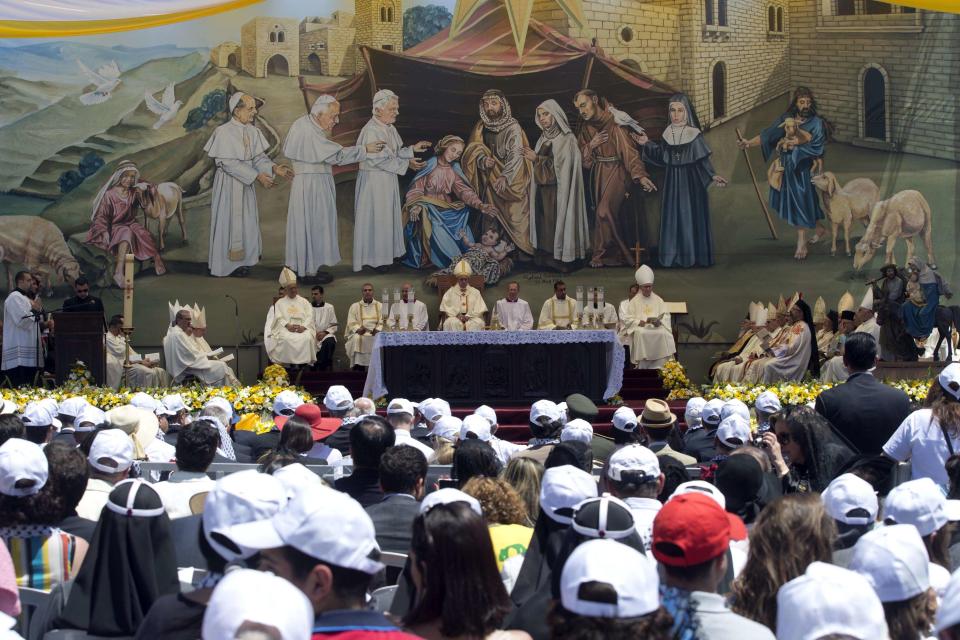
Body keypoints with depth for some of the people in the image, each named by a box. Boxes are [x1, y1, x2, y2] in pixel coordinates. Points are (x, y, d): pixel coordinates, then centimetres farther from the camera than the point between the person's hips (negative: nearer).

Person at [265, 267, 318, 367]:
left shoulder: (304, 302, 19)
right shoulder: (280, 303, 17)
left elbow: (309, 316, 6)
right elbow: (278, 317, 3)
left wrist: (303, 327, -14)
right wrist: (288, 325, -16)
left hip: (302, 328, 1)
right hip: (285, 329, -1)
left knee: (308, 338, -34)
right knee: (286, 339, -37)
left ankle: (305, 363, -30)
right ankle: (287, 364, -32)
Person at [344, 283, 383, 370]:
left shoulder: (380, 306, 18)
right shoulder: (355, 306, 16)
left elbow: (382, 322, 7)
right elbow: (351, 323, 5)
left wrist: (378, 330, -14)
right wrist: (358, 329, -16)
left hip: (375, 333, 1)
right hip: (360, 333, -1)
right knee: (357, 338, -34)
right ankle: (358, 368, -33)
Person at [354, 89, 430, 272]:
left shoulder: (390, 129, 7)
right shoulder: (371, 131, -21)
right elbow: (380, 160, -23)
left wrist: (412, 149, 1)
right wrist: (406, 164, -21)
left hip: (388, 180, 9)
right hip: (374, 180, -9)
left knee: (388, 218, 14)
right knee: (375, 219, 0)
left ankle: (386, 253, 23)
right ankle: (374, 258, 10)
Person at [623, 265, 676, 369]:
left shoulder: (658, 300, 15)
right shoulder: (634, 301, 11)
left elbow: (666, 316, 8)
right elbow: (628, 319, 4)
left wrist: (659, 322, -14)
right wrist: (638, 322, -15)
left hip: (657, 328, 1)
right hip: (640, 328, -1)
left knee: (663, 333, -31)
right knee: (641, 334, -35)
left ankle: (658, 368, -26)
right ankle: (642, 368, -29)